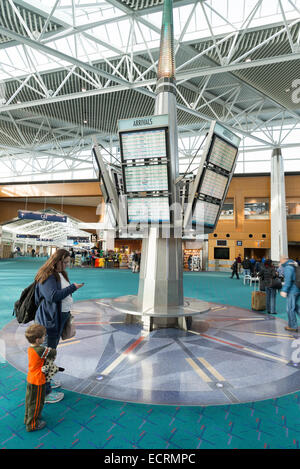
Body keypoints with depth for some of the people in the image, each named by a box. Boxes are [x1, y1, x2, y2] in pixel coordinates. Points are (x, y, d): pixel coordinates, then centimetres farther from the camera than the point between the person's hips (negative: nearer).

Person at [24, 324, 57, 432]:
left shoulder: (30, 348, -4)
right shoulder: (40, 350, -33)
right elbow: (53, 352, -21)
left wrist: (49, 356, -11)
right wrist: (52, 355, 0)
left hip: (30, 379, 9)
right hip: (38, 381, -8)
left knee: (30, 400, 26)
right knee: (37, 402, 11)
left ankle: (28, 418, 45)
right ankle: (32, 424, 28)